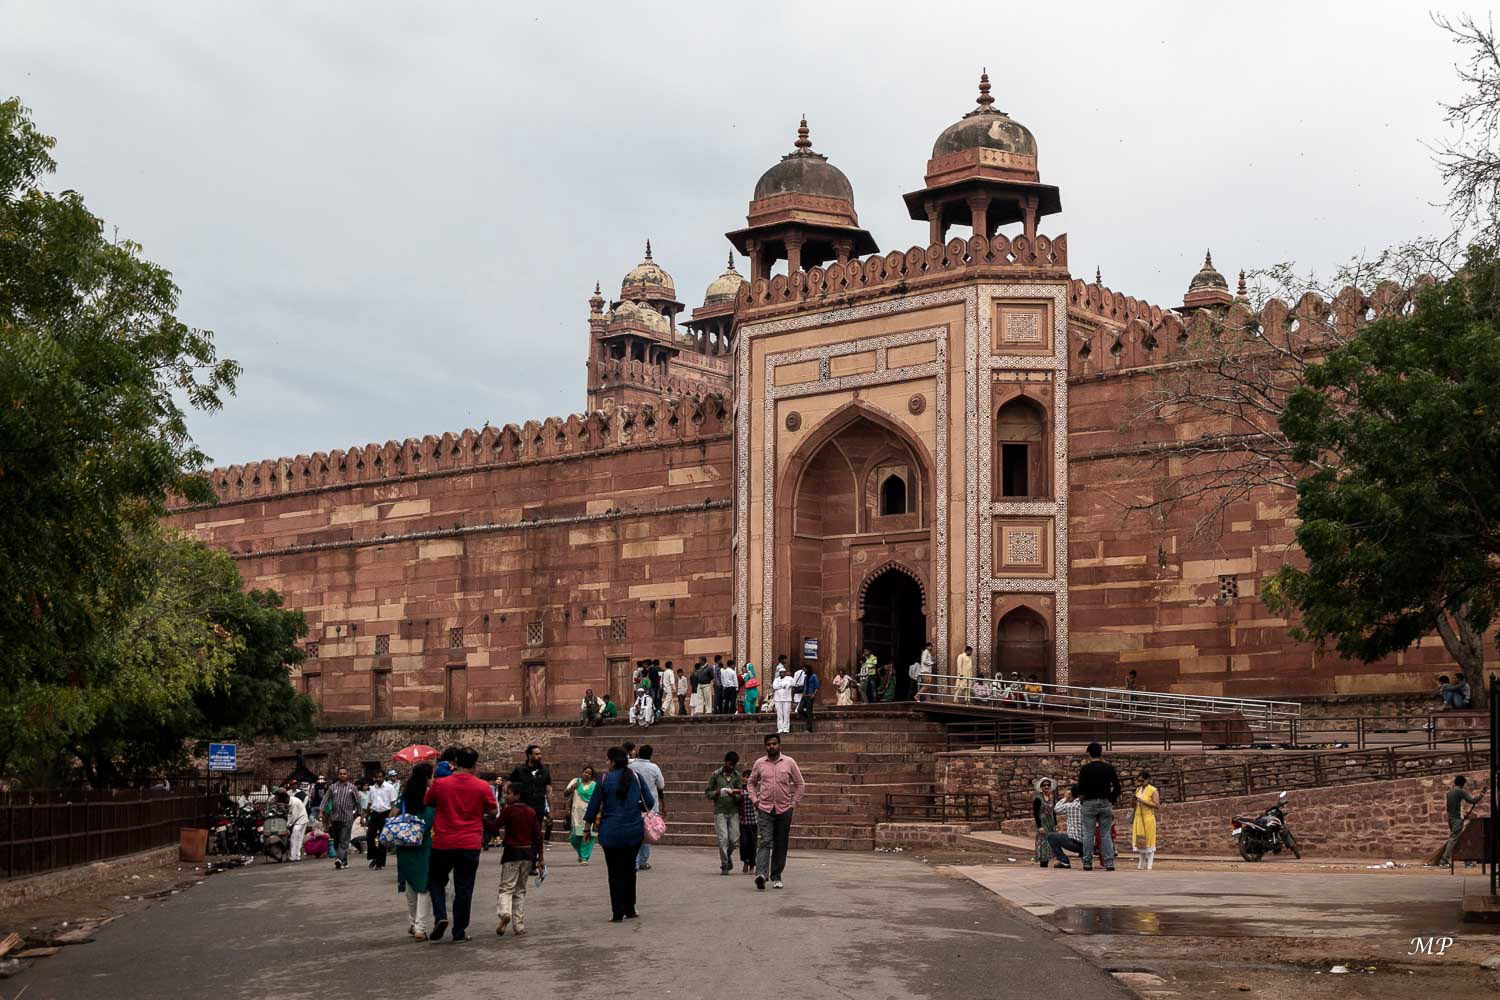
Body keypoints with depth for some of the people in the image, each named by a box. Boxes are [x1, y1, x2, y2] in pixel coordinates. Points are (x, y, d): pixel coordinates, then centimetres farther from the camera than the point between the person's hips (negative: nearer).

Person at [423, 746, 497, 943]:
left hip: (443, 844, 0)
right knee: (464, 889, 8)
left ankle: (440, 916, -1)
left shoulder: (440, 784, -5)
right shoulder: (482, 787, -7)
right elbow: (493, 811, 3)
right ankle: (459, 932, 10)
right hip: (470, 845, 0)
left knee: (436, 881, 20)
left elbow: (426, 803, 11)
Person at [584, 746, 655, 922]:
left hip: (611, 833, -3)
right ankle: (629, 909, 22)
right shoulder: (636, 777, 1)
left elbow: (594, 805, -3)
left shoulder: (605, 779, -7)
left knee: (615, 872, 5)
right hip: (634, 831, 3)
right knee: (629, 869, 16)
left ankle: (617, 913, 4)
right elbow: (650, 802, 2)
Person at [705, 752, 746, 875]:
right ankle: (724, 866, 1)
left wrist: (733, 794, -17)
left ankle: (728, 856, 30)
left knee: (734, 840, 0)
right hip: (720, 811, -2)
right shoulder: (715, 775, 3)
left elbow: (740, 796, 5)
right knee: (723, 839, -9)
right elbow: (707, 793, 5)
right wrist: (717, 792, -14)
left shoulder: (737, 776, 7)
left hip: (733, 811, 2)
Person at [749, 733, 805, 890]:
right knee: (765, 841, -15)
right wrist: (754, 800, 5)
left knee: (780, 845, 6)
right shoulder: (759, 763, 5)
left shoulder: (789, 762, 3)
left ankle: (776, 877, 16)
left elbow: (800, 784, 10)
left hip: (784, 810, 1)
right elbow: (751, 783, 18)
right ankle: (761, 874, -28)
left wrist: (794, 803, 4)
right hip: (764, 809, -1)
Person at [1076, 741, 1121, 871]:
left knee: (1088, 835, 3)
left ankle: (1087, 864, 3)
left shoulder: (1085, 769, -5)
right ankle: (1109, 863, -2)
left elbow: (1080, 790, -4)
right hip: (1105, 803, 2)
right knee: (1106, 834, 4)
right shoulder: (1109, 768, 2)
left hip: (1089, 804, -2)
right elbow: (1117, 787, 2)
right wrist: (1112, 802, 11)